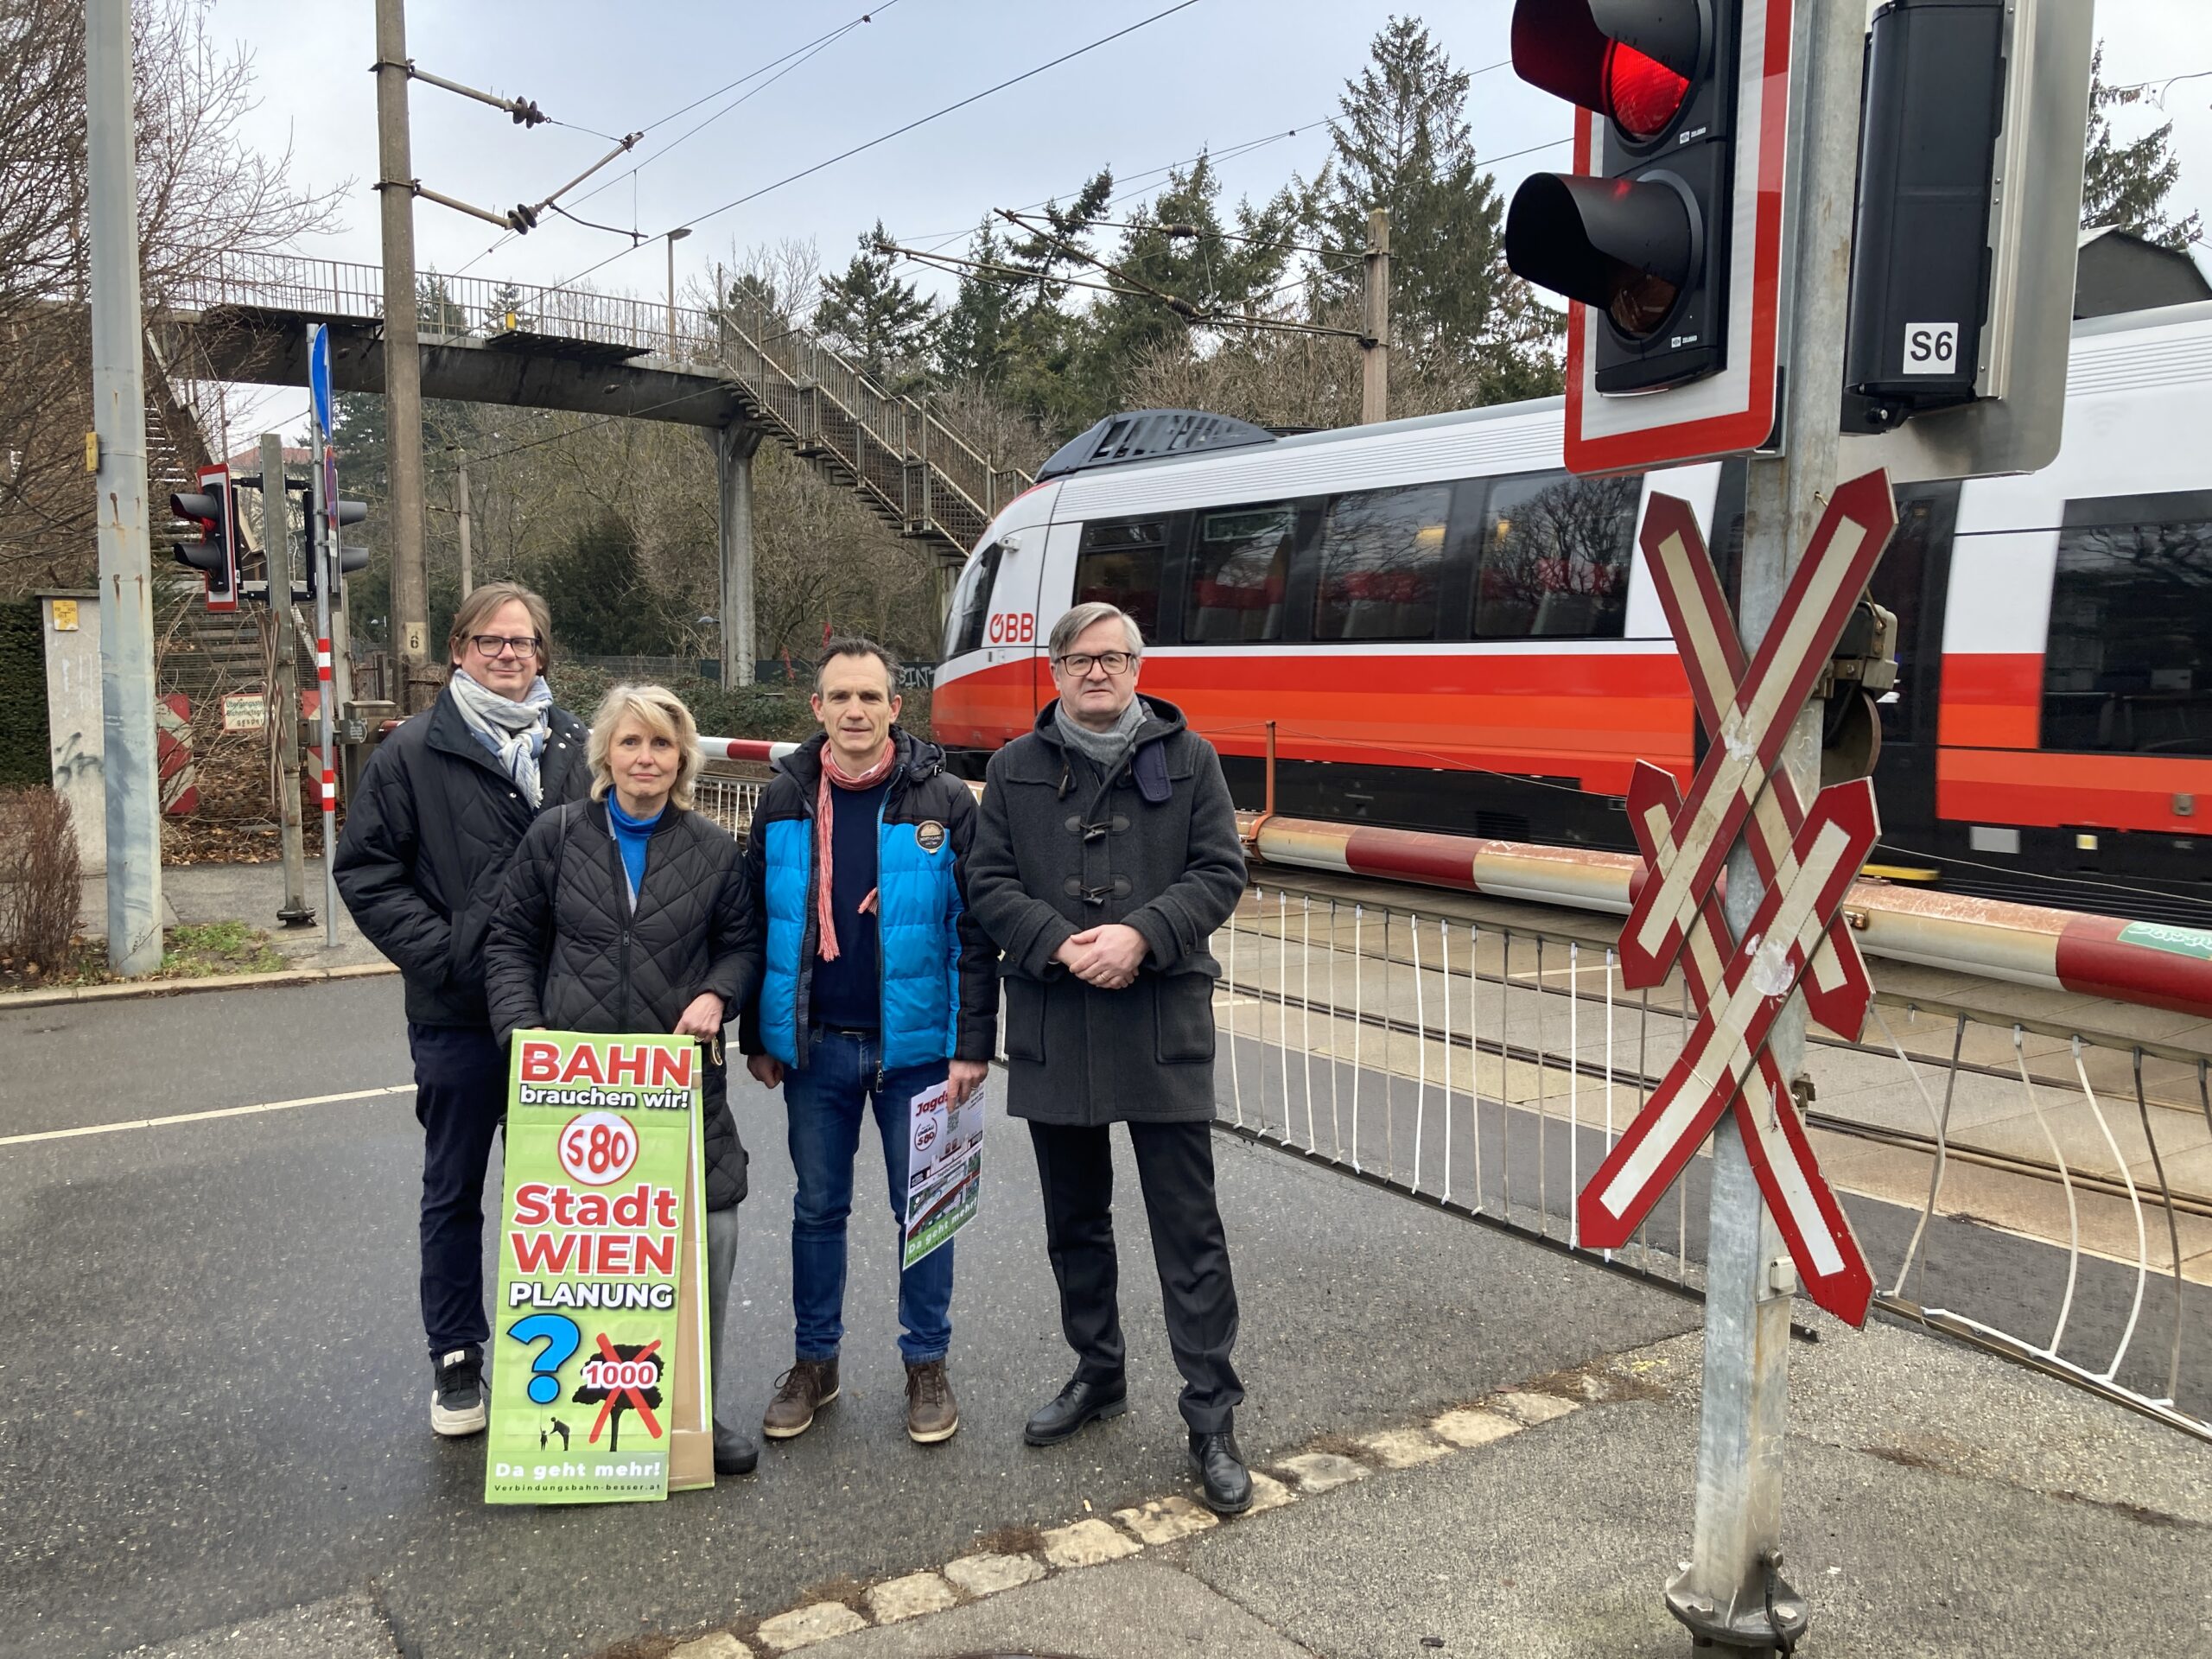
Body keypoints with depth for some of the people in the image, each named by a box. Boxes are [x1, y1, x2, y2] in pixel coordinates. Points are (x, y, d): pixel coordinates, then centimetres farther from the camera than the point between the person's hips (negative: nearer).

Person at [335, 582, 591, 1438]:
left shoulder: (578, 747, 3)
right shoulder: (414, 751, -3)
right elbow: (365, 869, -3)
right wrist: (440, 952, -13)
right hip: (458, 1014, -2)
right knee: (455, 1192, 11)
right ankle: (456, 1359, 26)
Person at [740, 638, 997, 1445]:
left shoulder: (943, 801, -5)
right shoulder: (784, 799, 3)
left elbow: (975, 931, -6)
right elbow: (755, 921, 8)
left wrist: (973, 1045, -10)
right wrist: (756, 1037, 6)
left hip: (913, 1046, -2)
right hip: (813, 1045, 2)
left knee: (923, 1210, 8)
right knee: (818, 1208, 13)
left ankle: (927, 1363, 24)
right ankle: (813, 1362, 29)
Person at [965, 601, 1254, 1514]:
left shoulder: (1188, 758, 4)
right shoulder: (1015, 768, 8)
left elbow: (1221, 872, -1)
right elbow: (989, 881, 2)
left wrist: (1142, 935, -16)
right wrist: (1059, 944, -14)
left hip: (1164, 1023, -2)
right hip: (1052, 1026, 3)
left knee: (1189, 1226, -1)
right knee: (1074, 1221, 16)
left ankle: (1212, 1418, 8)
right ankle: (1097, 1375, 34)